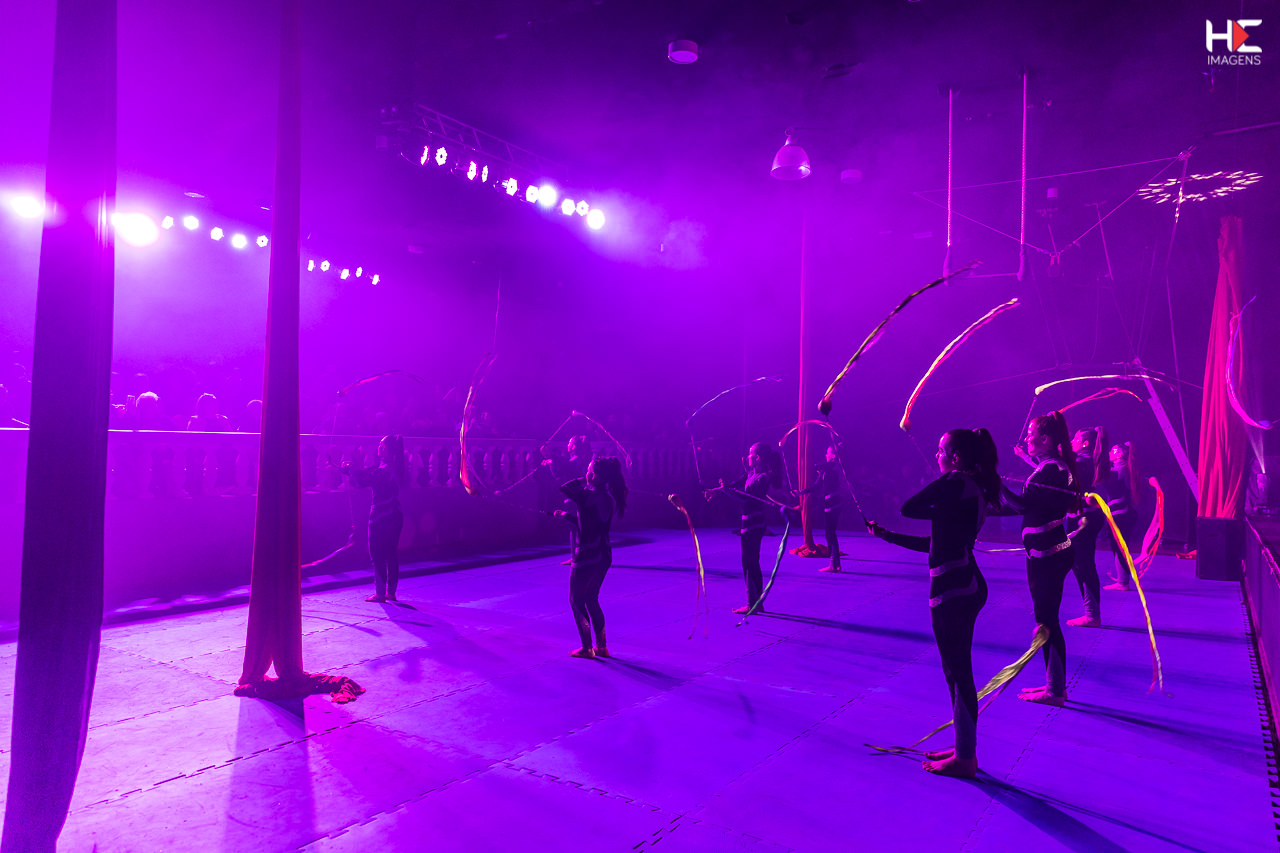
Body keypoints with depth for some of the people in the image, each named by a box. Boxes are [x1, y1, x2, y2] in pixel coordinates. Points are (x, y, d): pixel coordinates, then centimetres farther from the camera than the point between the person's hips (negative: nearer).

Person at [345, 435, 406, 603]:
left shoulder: (385, 470, -18)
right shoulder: (393, 468, 11)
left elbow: (362, 481, -20)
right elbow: (369, 474, 17)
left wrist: (350, 469, -3)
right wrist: (351, 469, 8)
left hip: (381, 518, -9)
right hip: (394, 517, 9)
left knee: (377, 555, -1)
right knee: (390, 554, 12)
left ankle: (380, 593, 4)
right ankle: (391, 591, 19)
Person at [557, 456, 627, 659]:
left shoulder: (591, 496, -21)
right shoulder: (607, 497, 8)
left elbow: (565, 488, -21)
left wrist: (583, 480, -8)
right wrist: (566, 514, 22)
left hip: (587, 556, -9)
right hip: (603, 556, 9)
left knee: (576, 600, 7)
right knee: (591, 599, 20)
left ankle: (586, 648, 10)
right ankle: (601, 646, 23)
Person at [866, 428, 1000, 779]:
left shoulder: (954, 484, -15)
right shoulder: (974, 490, 15)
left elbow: (908, 508, -12)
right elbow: (936, 543, 19)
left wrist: (939, 511, 6)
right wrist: (887, 536, 23)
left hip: (952, 591, -10)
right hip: (967, 587, 10)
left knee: (958, 673, 1)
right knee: (959, 671, 18)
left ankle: (965, 758, 13)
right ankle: (964, 748, 30)